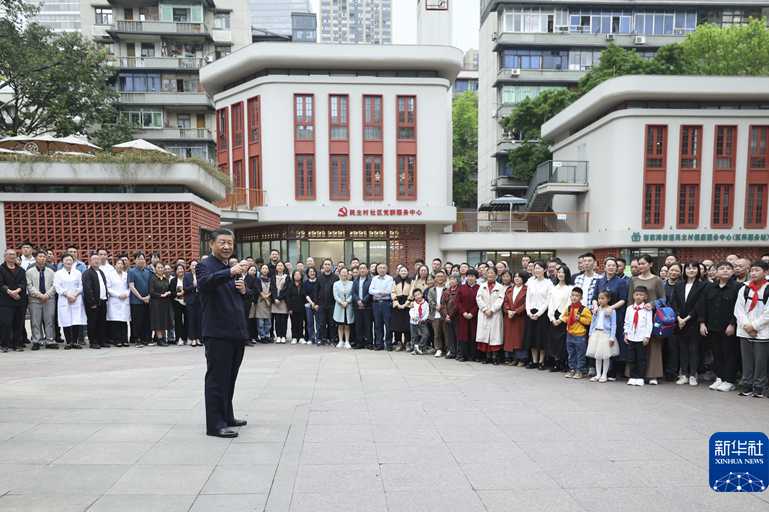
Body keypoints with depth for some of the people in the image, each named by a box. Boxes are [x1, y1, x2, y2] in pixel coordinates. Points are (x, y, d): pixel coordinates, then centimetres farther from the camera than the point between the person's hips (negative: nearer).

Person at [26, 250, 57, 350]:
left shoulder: (51, 271, 11)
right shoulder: (30, 271, 6)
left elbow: (54, 285, 6)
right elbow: (29, 286, -2)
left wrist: (47, 295, -8)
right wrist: (39, 295, -12)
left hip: (49, 299, 1)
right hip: (35, 300, -1)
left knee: (49, 321, 1)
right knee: (35, 322, 0)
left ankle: (50, 341, 4)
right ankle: (36, 342, 5)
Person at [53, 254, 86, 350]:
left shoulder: (78, 273, 14)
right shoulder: (58, 273, 8)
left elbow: (81, 286, 8)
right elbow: (57, 287, 0)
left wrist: (75, 295, -7)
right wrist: (67, 295, -11)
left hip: (77, 300, 1)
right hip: (64, 300, -1)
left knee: (77, 321, -5)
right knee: (66, 321, -4)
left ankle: (75, 341, 1)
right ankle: (68, 342, 2)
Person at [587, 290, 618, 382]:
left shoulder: (611, 310, -7)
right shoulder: (597, 310, 8)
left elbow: (613, 325, -8)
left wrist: (612, 338, -12)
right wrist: (590, 335, 11)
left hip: (606, 334, -5)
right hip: (596, 334, 5)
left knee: (606, 356, 3)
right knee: (597, 356, 8)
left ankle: (604, 375, 13)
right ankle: (598, 374, 16)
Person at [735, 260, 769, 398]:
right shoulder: (744, 289, 8)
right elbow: (738, 309, 4)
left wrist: (754, 325, -10)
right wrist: (746, 325, -8)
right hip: (744, 331, 4)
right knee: (746, 361, 8)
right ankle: (746, 386, 15)